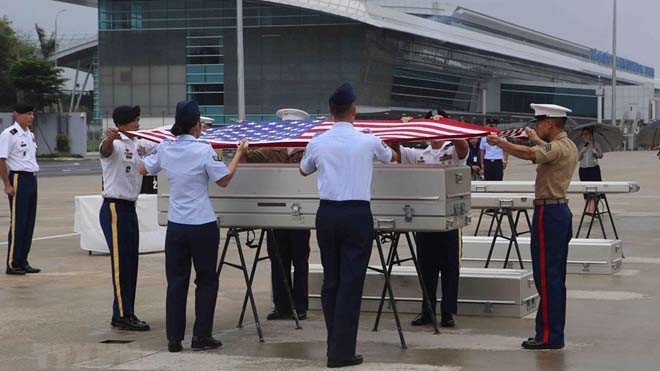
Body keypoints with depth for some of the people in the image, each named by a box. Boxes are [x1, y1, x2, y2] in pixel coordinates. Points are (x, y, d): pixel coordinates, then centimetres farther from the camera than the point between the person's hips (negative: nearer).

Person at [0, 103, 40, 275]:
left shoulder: (30, 135, 14)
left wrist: (33, 179, 16)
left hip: (32, 179, 8)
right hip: (18, 179, -8)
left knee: (29, 222, 10)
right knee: (17, 222, -5)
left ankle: (22, 262, 18)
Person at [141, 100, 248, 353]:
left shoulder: (165, 149, 1)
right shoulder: (203, 150, -12)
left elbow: (144, 169, 17)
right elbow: (224, 180, -3)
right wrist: (239, 153, 8)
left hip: (176, 225, 4)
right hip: (203, 226, -4)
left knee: (176, 282, 8)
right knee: (206, 281, 9)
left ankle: (174, 338, 8)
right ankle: (201, 336, 9)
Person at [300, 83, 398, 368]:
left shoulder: (317, 143, 2)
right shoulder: (368, 142, -3)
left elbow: (304, 171, 23)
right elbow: (391, 157, 21)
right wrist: (386, 149, 43)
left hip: (327, 214, 3)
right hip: (357, 215, -3)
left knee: (330, 280, 13)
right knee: (351, 283, -2)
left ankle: (334, 344, 19)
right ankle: (342, 352, -3)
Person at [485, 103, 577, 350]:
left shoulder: (557, 148, -16)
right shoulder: (568, 147, 15)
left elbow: (529, 154, -29)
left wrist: (499, 142, -21)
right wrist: (537, 139, 39)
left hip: (548, 213, -10)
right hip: (560, 211, 10)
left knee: (546, 276, -8)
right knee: (555, 276, 13)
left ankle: (549, 336, -6)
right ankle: (554, 332, 19)